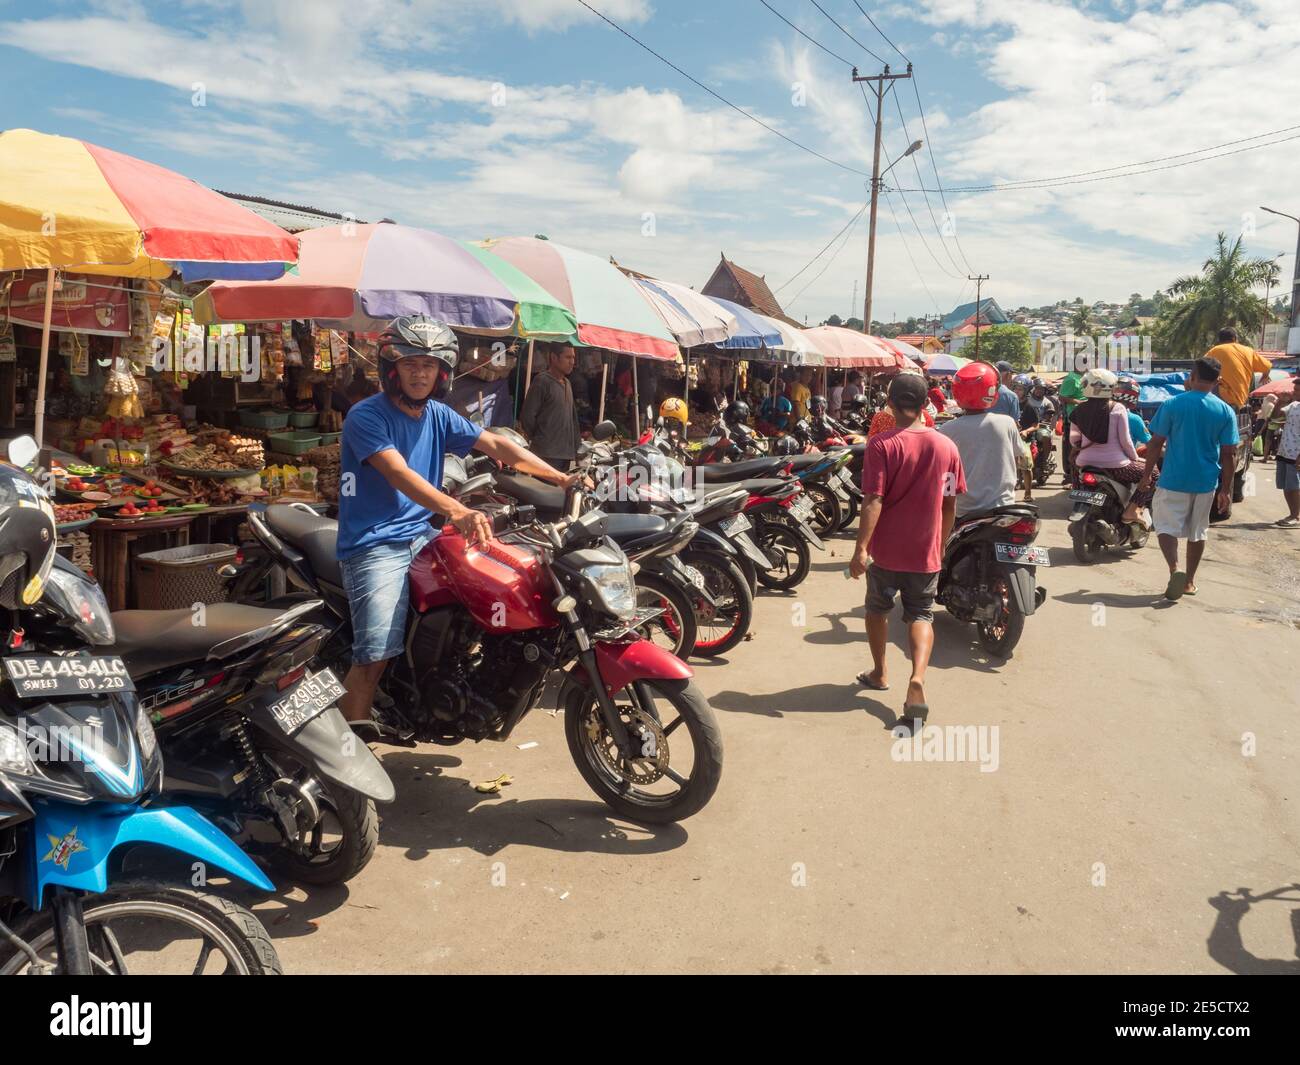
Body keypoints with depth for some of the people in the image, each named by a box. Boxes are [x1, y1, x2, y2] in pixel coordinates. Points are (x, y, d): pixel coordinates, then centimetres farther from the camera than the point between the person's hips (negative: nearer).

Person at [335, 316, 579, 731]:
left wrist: (560, 478, -6)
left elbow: (495, 444, 4)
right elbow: (399, 474, -28)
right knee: (377, 651, -20)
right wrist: (457, 511, -44)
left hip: (421, 536, 7)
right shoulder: (366, 416, -12)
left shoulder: (438, 415, 10)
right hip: (374, 545, -7)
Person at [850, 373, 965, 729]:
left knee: (878, 609, 20)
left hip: (886, 550, -2)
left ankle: (879, 674, 34)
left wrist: (861, 547, -21)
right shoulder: (946, 446, 0)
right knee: (921, 616, 10)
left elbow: (873, 501, -21)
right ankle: (917, 680, -13)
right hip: (927, 552, 2)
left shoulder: (881, 444, -13)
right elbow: (950, 504, 6)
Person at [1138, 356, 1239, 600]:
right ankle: (1189, 581, 23)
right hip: (1206, 482, 3)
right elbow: (1229, 454, -1)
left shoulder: (1172, 404, -9)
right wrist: (1226, 490, 6)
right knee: (1198, 531, 16)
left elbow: (1156, 443, -8)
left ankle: (1174, 569, -20)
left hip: (1174, 479, -3)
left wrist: (1148, 474, 4)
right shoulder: (1225, 411, -2)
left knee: (1167, 526, 4)